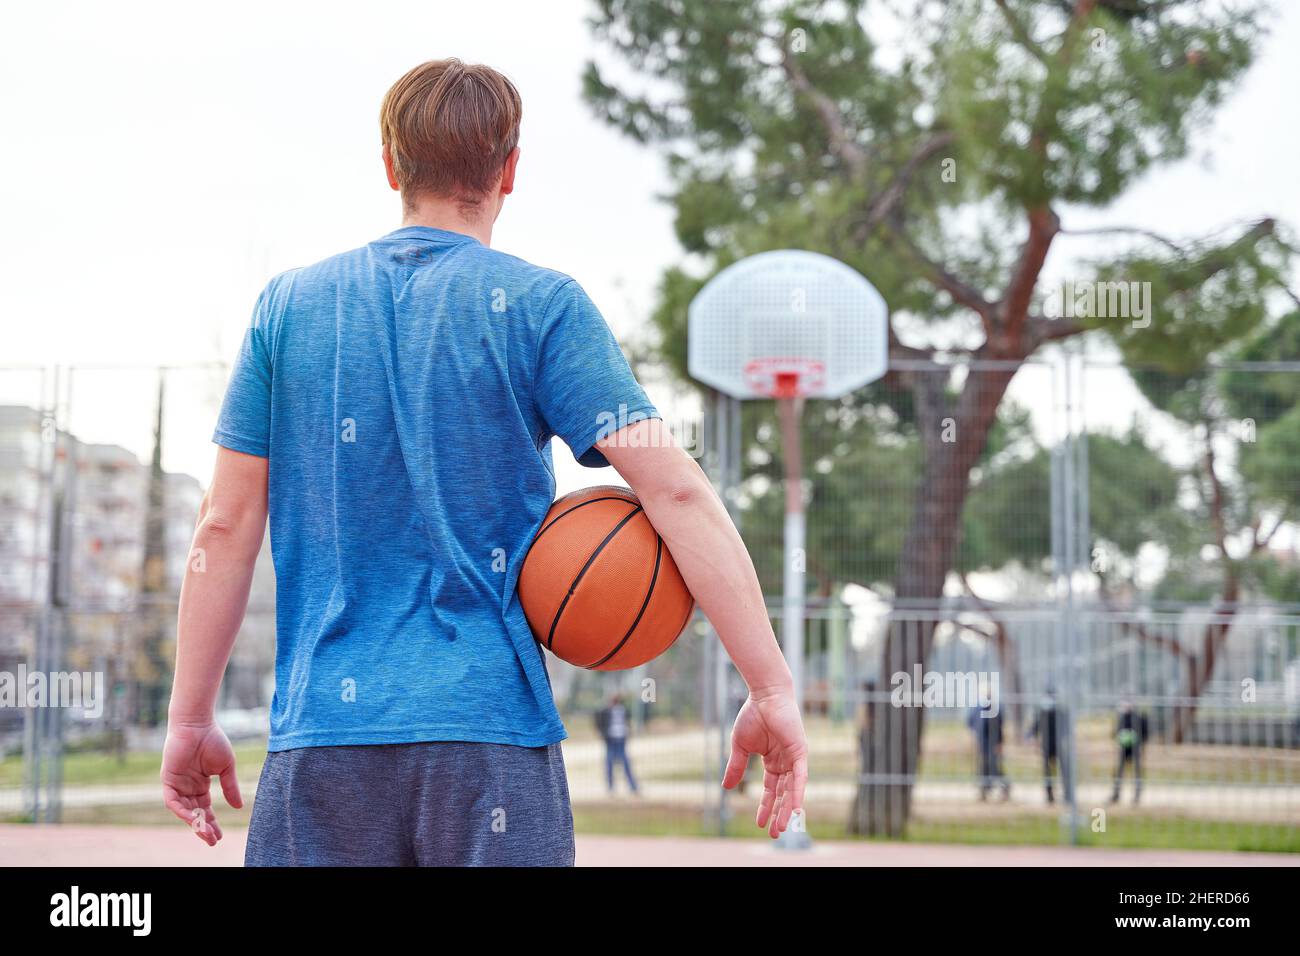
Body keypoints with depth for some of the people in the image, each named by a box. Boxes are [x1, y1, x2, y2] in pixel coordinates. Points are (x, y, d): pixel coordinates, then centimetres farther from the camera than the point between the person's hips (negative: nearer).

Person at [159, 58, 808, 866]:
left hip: (320, 729, 3)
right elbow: (675, 489, -10)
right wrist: (773, 690, -8)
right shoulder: (540, 305, -1)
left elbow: (226, 525, 6)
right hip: (493, 732, -2)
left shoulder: (289, 305, 7)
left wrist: (191, 722, 13)